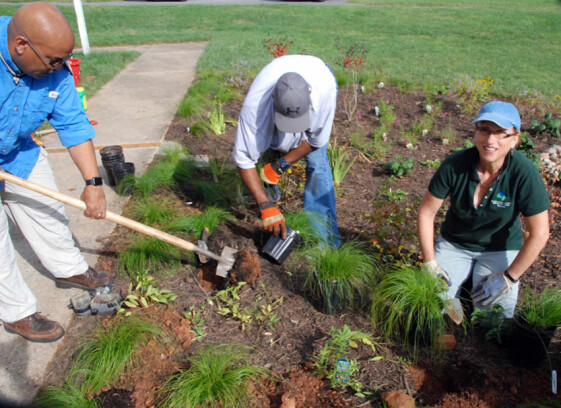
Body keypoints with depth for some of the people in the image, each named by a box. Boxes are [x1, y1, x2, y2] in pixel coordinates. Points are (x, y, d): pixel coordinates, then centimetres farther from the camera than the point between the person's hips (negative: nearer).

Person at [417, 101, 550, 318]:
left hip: (500, 249, -1)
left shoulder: (524, 173, -23)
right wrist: (430, 263, -12)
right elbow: (426, 212, -11)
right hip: (454, 243, 1)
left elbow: (539, 234, -17)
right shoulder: (454, 164, -20)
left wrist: (508, 278, -15)